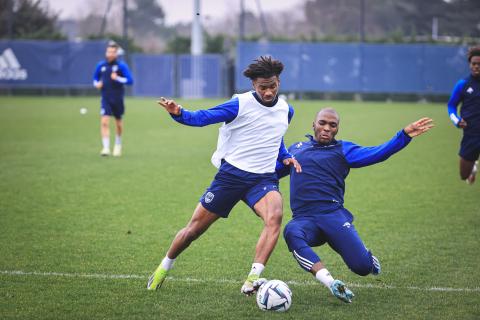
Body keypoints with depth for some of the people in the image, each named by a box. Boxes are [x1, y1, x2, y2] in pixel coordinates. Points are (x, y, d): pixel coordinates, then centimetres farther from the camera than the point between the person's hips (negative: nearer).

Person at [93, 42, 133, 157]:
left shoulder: (121, 65, -6)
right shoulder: (101, 65, 4)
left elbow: (130, 80, -9)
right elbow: (95, 78, 19)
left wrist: (117, 78, -22)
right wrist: (97, 83, -2)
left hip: (118, 98, -1)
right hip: (106, 98, 1)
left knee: (118, 122, 13)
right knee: (104, 121, -15)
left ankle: (118, 145, 35)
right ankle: (106, 147, -15)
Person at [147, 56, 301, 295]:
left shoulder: (286, 111, 9)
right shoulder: (241, 104, -8)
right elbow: (203, 117, -14)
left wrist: (285, 157, 12)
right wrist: (179, 113, -33)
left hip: (263, 178, 3)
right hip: (231, 174, -3)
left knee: (274, 217, -30)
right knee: (194, 229, 4)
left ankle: (252, 280, -35)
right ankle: (163, 270, 31)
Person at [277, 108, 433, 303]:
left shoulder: (343, 150, 13)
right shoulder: (295, 149, 23)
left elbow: (378, 153, -1)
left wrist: (405, 135, -13)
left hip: (333, 215, -1)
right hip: (304, 219, 1)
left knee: (362, 267, -18)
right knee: (291, 233, -38)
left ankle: (366, 257, 23)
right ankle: (330, 282, -44)